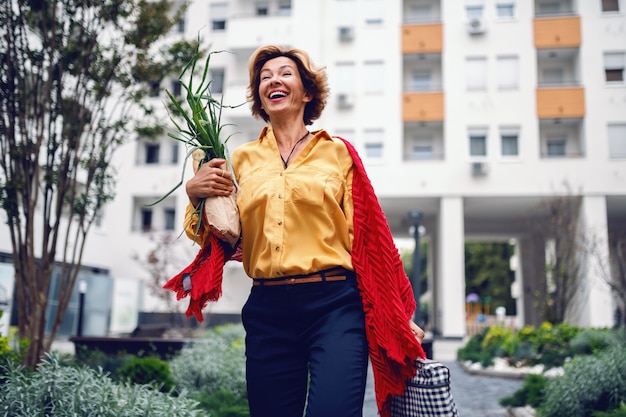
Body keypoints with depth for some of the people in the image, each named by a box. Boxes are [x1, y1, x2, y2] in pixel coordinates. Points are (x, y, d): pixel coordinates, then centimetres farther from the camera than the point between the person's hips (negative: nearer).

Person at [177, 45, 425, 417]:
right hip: (268, 309, 3)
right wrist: (196, 194, -5)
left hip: (334, 305, -2)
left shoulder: (337, 152, 6)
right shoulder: (243, 159, 12)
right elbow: (225, 243, 13)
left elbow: (367, 236, 4)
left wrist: (400, 314, 1)